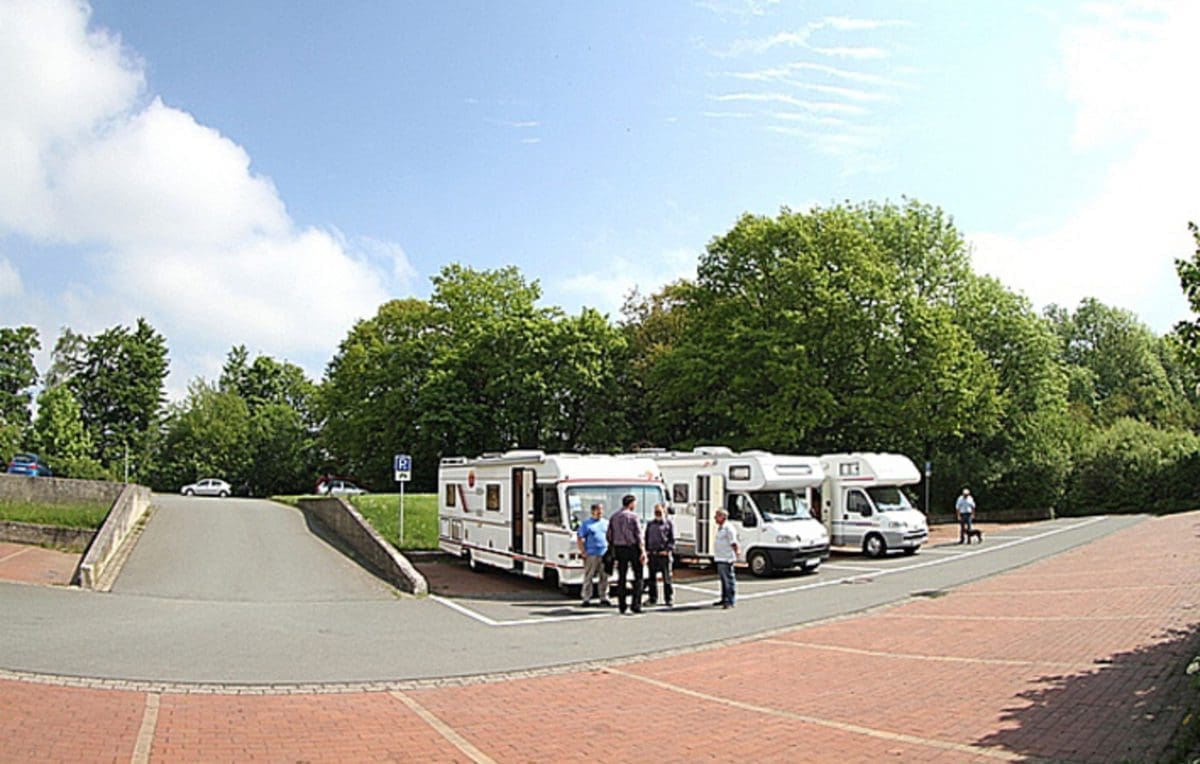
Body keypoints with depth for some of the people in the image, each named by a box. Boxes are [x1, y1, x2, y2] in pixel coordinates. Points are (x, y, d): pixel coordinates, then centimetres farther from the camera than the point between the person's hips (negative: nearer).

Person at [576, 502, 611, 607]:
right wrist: (583, 552, -8)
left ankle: (604, 598, 10)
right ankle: (586, 599, 3)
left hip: (605, 554, 4)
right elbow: (579, 538, 1)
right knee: (588, 577, -3)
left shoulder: (606, 523, 16)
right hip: (591, 555, -3)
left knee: (604, 577, 3)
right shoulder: (586, 523, 4)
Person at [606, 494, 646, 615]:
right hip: (633, 548, -5)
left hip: (619, 549, 5)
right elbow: (639, 535, -14)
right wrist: (643, 551, -15)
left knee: (621, 578, 9)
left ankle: (621, 606, 9)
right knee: (638, 576, 4)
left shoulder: (614, 517, 9)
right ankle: (635, 604, -3)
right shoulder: (634, 516, -7)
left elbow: (609, 536, 9)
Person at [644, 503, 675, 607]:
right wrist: (647, 550, 4)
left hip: (664, 554, -4)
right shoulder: (650, 524, 16)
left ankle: (669, 599, 4)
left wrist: (668, 550, -12)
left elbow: (672, 539, 0)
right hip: (652, 554, 4)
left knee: (667, 578, -1)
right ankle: (653, 598, 16)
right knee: (652, 577, 8)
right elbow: (646, 538, 17)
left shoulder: (668, 523, 4)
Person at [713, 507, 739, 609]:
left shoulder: (728, 529, -13)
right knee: (723, 579, 16)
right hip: (719, 558, 10)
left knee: (729, 580, -6)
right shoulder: (719, 528, 17)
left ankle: (730, 601, -5)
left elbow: (733, 544, -15)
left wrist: (736, 555, -18)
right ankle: (724, 599, 25)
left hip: (726, 559, -10)